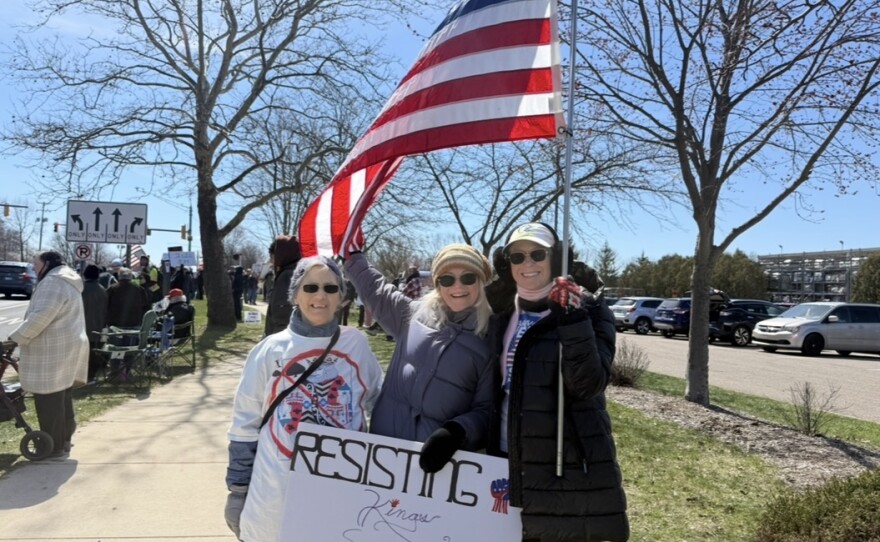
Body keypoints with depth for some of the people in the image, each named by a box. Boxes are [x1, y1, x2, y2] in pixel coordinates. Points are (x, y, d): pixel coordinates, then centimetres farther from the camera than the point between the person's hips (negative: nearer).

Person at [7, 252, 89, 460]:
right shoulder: (67, 282, 19)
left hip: (54, 351, -10)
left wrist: (16, 337, -14)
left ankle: (54, 448, 2)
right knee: (62, 399, 16)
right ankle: (62, 441, 24)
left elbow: (41, 316, -23)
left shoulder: (53, 282, -15)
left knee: (49, 401, -3)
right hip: (65, 347, 10)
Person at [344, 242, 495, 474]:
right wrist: (351, 250, 25)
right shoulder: (415, 314, 3)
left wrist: (456, 432, -24)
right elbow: (374, 288, 20)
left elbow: (486, 410, -8)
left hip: (439, 458, -4)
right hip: (384, 447, 4)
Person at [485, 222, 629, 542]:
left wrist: (573, 319, -29)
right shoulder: (503, 312, 7)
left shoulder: (587, 308, -8)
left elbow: (589, 384, -21)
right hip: (508, 462, 5)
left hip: (568, 466, -5)